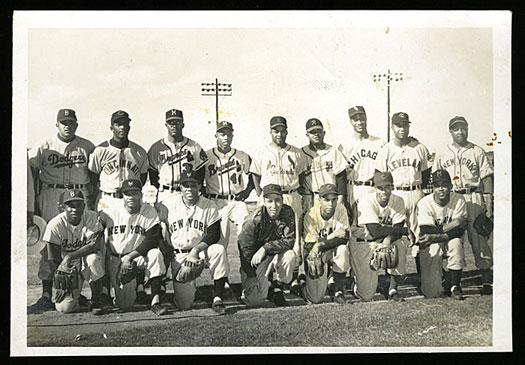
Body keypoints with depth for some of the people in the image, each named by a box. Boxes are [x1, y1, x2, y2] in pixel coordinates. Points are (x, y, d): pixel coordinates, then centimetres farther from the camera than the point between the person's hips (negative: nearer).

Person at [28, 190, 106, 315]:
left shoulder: (92, 218, -14)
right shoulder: (55, 225, -16)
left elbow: (94, 245, -25)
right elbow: (54, 260, -11)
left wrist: (70, 257, -34)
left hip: (85, 262, 0)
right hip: (65, 267, 0)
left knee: (93, 259, -36)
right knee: (64, 307, -18)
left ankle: (95, 301, -15)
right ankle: (76, 296, 23)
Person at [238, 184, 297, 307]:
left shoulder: (287, 213, -12)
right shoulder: (254, 220, -20)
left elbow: (290, 240, -18)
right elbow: (245, 250, -16)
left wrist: (265, 248, -30)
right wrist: (251, 278, -19)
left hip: (276, 255, 3)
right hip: (255, 261, -3)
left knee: (290, 255, -31)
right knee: (254, 300, -19)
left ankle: (276, 289, -6)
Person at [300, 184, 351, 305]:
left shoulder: (340, 210, -13)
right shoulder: (311, 215, -18)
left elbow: (344, 238, -22)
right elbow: (310, 246, -19)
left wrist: (321, 245, -31)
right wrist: (334, 235, -27)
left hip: (332, 250, 2)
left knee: (343, 250, -35)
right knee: (315, 298, -13)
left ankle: (338, 291, -15)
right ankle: (304, 281, 25)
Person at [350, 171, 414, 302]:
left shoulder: (398, 201, -8)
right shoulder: (366, 201, -21)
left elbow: (397, 230, -12)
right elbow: (375, 231, -30)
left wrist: (387, 239, -35)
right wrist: (406, 230, -28)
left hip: (386, 240, 4)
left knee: (400, 247, -31)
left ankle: (392, 288, -8)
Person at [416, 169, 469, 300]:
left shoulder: (459, 200, -9)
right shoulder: (424, 203, -14)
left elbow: (459, 231, -19)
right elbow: (426, 232, -20)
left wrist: (435, 237, -28)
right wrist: (449, 226, -21)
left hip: (449, 242, 2)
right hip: (430, 245, -2)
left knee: (456, 242, -37)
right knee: (431, 293, -16)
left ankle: (454, 285, -18)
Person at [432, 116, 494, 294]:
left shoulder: (477, 152, 9)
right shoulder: (441, 153, 14)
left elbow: (487, 178, 5)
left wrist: (489, 204, -2)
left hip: (474, 198, -1)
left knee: (480, 238, -6)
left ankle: (486, 280, -2)